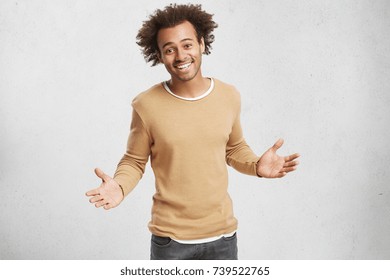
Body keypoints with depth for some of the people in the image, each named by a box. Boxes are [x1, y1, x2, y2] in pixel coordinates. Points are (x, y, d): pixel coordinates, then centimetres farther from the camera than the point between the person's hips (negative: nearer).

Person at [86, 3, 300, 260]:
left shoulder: (229, 96, -4)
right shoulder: (146, 105, -13)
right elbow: (134, 161, -2)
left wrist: (256, 166, -8)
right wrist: (119, 187, -22)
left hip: (222, 232, 3)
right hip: (169, 237, -2)